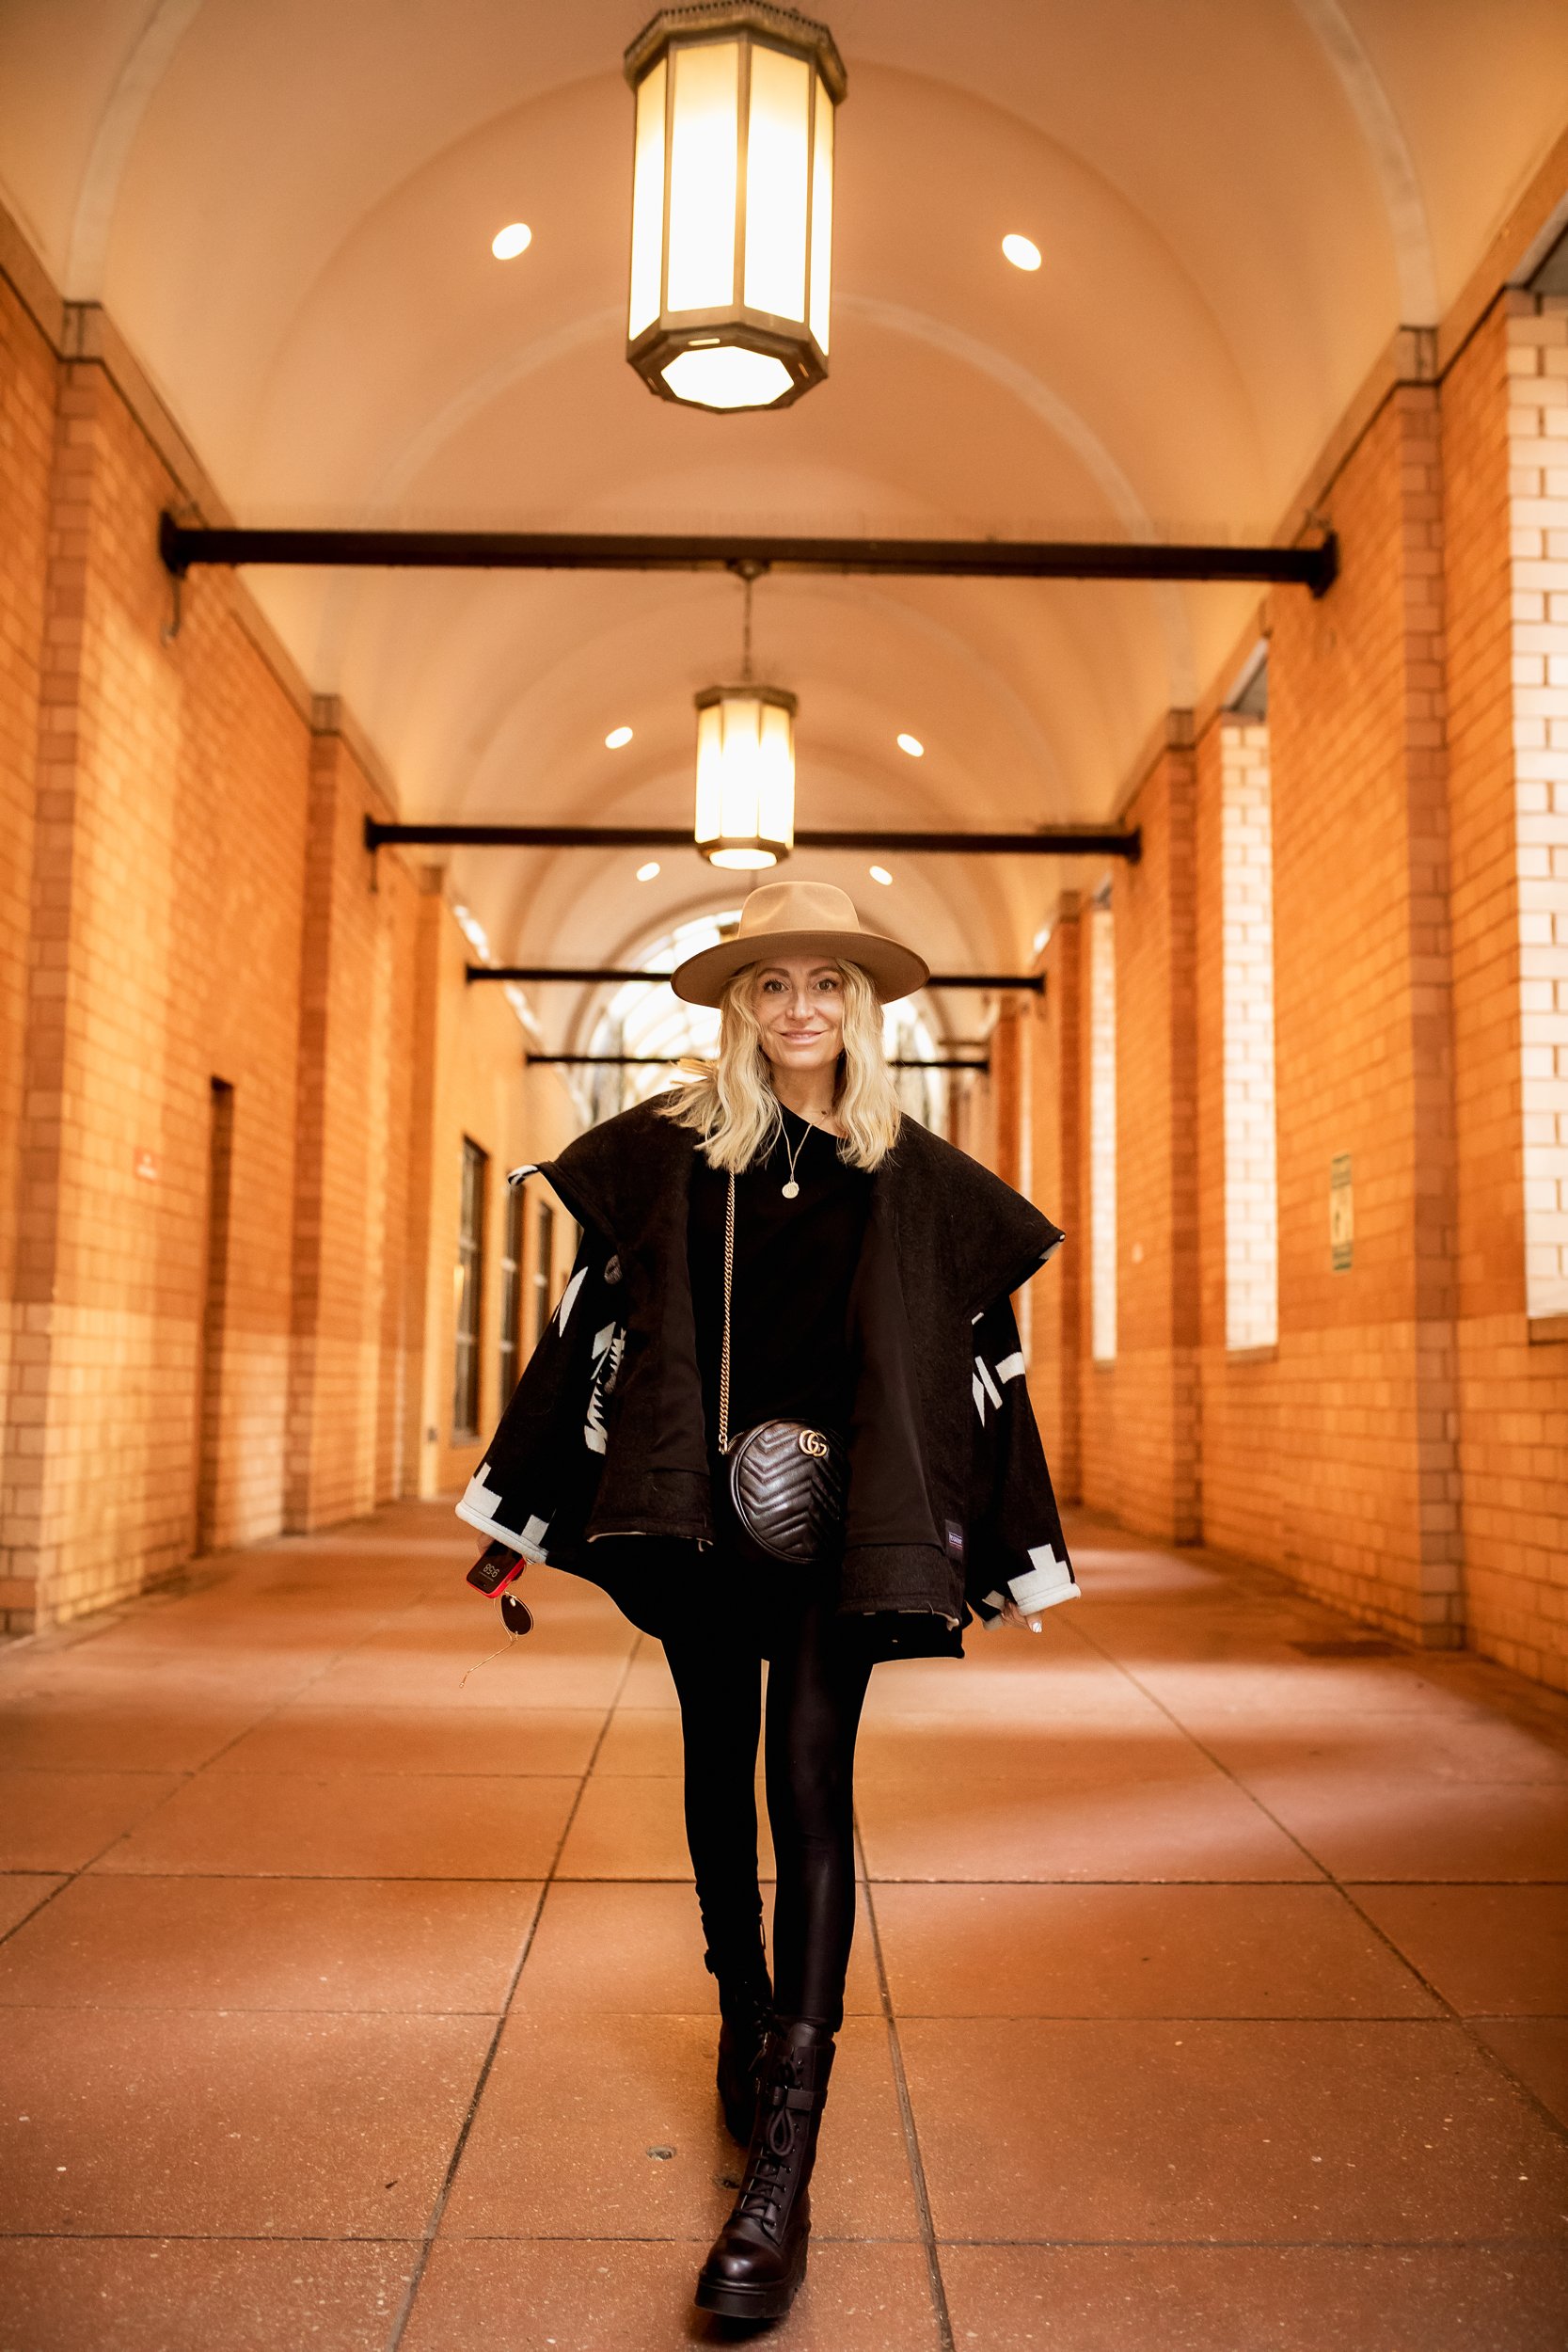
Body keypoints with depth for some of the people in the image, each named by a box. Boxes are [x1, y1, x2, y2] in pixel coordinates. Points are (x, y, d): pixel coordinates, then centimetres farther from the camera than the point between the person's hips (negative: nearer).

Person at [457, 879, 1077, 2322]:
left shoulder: (918, 1178, 3)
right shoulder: (666, 1153, 3)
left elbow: (983, 1355, 6)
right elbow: (593, 1321, 5)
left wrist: (1016, 1559, 7)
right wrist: (519, 1509, 5)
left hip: (841, 1511, -1)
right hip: (696, 1505, 2)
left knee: (809, 1774, -9)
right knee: (720, 1763, 13)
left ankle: (786, 2162, -7)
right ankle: (746, 2020, 36)